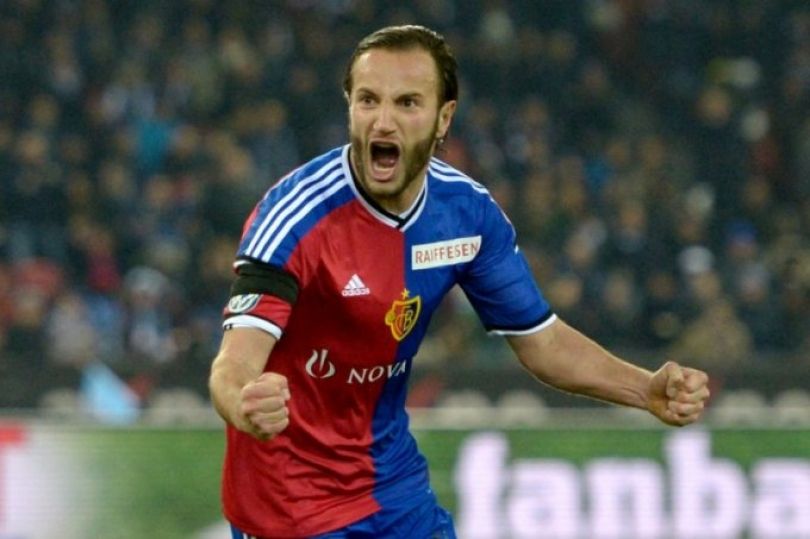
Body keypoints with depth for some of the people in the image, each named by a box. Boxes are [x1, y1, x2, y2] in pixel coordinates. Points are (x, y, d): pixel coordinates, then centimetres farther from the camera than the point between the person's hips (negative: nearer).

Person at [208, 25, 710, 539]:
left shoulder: (470, 212, -8)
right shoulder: (296, 213, -25)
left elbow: (541, 340, 4)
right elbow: (236, 363, -35)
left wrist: (649, 389, -12)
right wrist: (244, 404, -59)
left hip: (394, 482, 6)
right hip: (291, 494, -5)